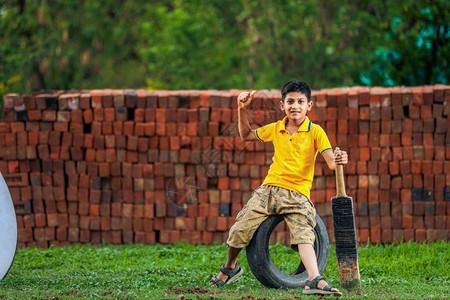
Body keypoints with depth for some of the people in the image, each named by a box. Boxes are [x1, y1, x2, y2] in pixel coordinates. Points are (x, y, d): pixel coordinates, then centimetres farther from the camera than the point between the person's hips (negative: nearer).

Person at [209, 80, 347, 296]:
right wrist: (242, 110, 12)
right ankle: (230, 267, 28)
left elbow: (330, 161, -13)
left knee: (304, 235, -26)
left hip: (297, 195, -3)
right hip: (269, 189, 3)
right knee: (239, 232, -1)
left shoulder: (315, 132, -3)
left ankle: (315, 280, -42)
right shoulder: (275, 129, 10)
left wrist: (339, 160, -37)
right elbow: (246, 135, 26)